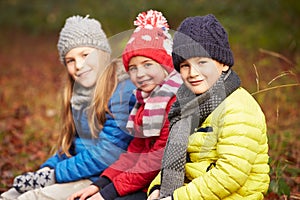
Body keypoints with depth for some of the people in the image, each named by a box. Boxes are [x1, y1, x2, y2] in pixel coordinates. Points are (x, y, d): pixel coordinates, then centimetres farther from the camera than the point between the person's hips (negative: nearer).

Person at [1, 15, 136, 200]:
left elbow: (106, 154, -20)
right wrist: (47, 169, 1)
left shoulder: (124, 90, -15)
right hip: (83, 176, 9)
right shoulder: (80, 91, 13)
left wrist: (54, 175, -15)